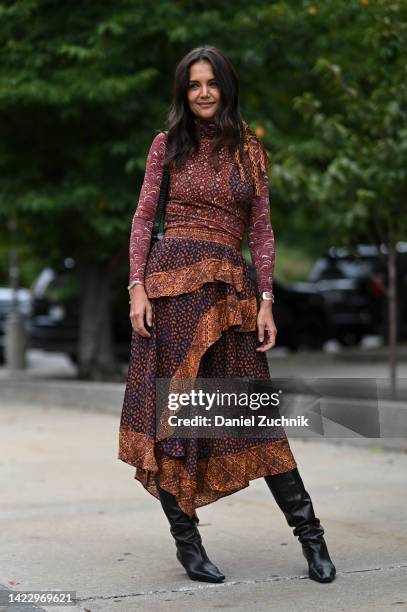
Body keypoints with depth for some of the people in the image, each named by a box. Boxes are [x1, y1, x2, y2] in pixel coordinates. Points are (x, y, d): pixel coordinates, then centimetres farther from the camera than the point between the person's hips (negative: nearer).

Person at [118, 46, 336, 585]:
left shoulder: (250, 150, 12)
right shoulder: (168, 144, 9)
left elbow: (261, 230, 10)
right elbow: (143, 217, 5)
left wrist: (266, 300, 0)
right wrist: (137, 286, -7)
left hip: (231, 287, 1)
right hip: (172, 281, -1)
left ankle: (309, 532, 6)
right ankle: (187, 540, 6)